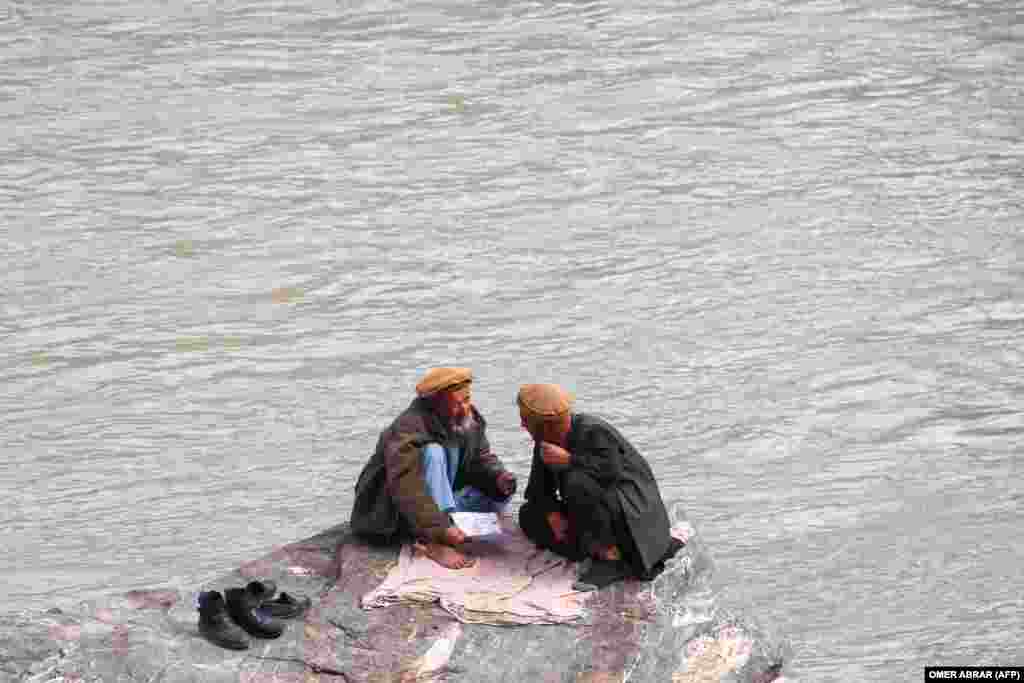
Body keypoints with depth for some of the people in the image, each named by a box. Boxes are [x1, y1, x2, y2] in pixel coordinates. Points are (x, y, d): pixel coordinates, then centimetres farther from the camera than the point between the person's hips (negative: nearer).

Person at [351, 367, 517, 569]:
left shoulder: (470, 418, -4)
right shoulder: (409, 429, -27)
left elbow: (482, 458, 6)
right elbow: (406, 489, -37)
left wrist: (498, 477, -17)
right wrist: (440, 530, -44)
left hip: (440, 503, 7)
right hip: (394, 514, -7)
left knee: (500, 492, -7)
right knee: (433, 453, -30)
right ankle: (434, 543, -36)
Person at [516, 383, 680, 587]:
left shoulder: (592, 432, -23)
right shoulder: (545, 440, 0)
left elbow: (613, 471, -37)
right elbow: (538, 489, 2)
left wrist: (567, 460, -33)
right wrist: (552, 514, -17)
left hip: (632, 507, -9)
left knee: (576, 482, -33)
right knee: (530, 516, -2)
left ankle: (610, 556, -23)